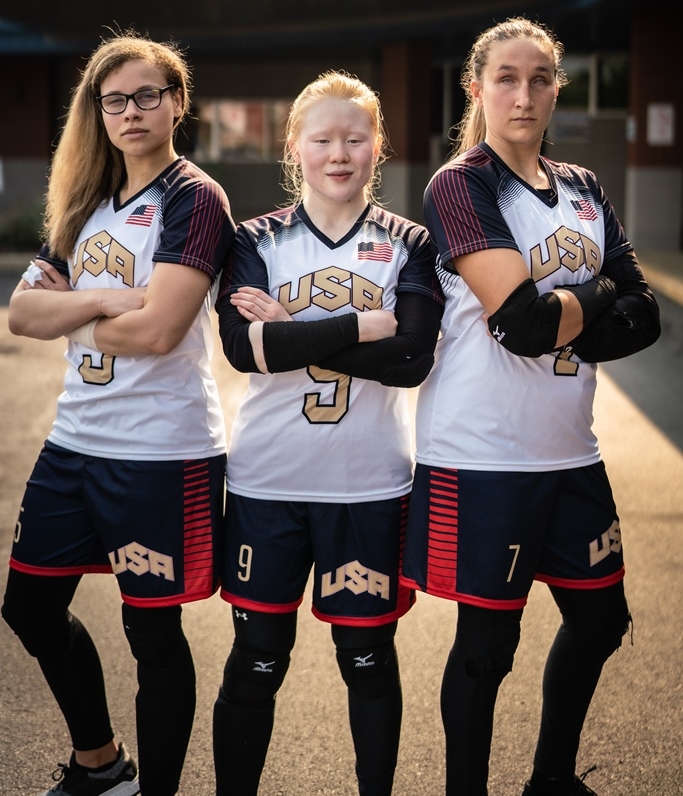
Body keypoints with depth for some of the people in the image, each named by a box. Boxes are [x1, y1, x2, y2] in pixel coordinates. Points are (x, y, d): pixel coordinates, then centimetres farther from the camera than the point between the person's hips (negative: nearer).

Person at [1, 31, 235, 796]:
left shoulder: (194, 199, -10)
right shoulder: (86, 203, 12)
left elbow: (158, 331, -22)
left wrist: (73, 316, -5)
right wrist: (104, 300, -14)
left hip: (161, 452, -8)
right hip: (75, 440, 8)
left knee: (152, 631, 3)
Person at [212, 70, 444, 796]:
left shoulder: (408, 244, 2)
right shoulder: (257, 240, 2)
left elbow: (412, 359, -13)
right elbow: (242, 347, -15)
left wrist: (291, 330, -16)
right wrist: (366, 325, -18)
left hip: (370, 483, 0)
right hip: (268, 480, 0)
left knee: (368, 657, 11)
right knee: (255, 660, 8)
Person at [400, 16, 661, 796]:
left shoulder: (582, 189, 10)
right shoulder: (460, 185, -9)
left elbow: (641, 319, 1)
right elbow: (521, 318, -22)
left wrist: (554, 318, -15)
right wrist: (597, 295, -5)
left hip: (569, 450, 7)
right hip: (481, 457, -7)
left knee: (599, 619, 18)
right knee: (487, 643, 4)